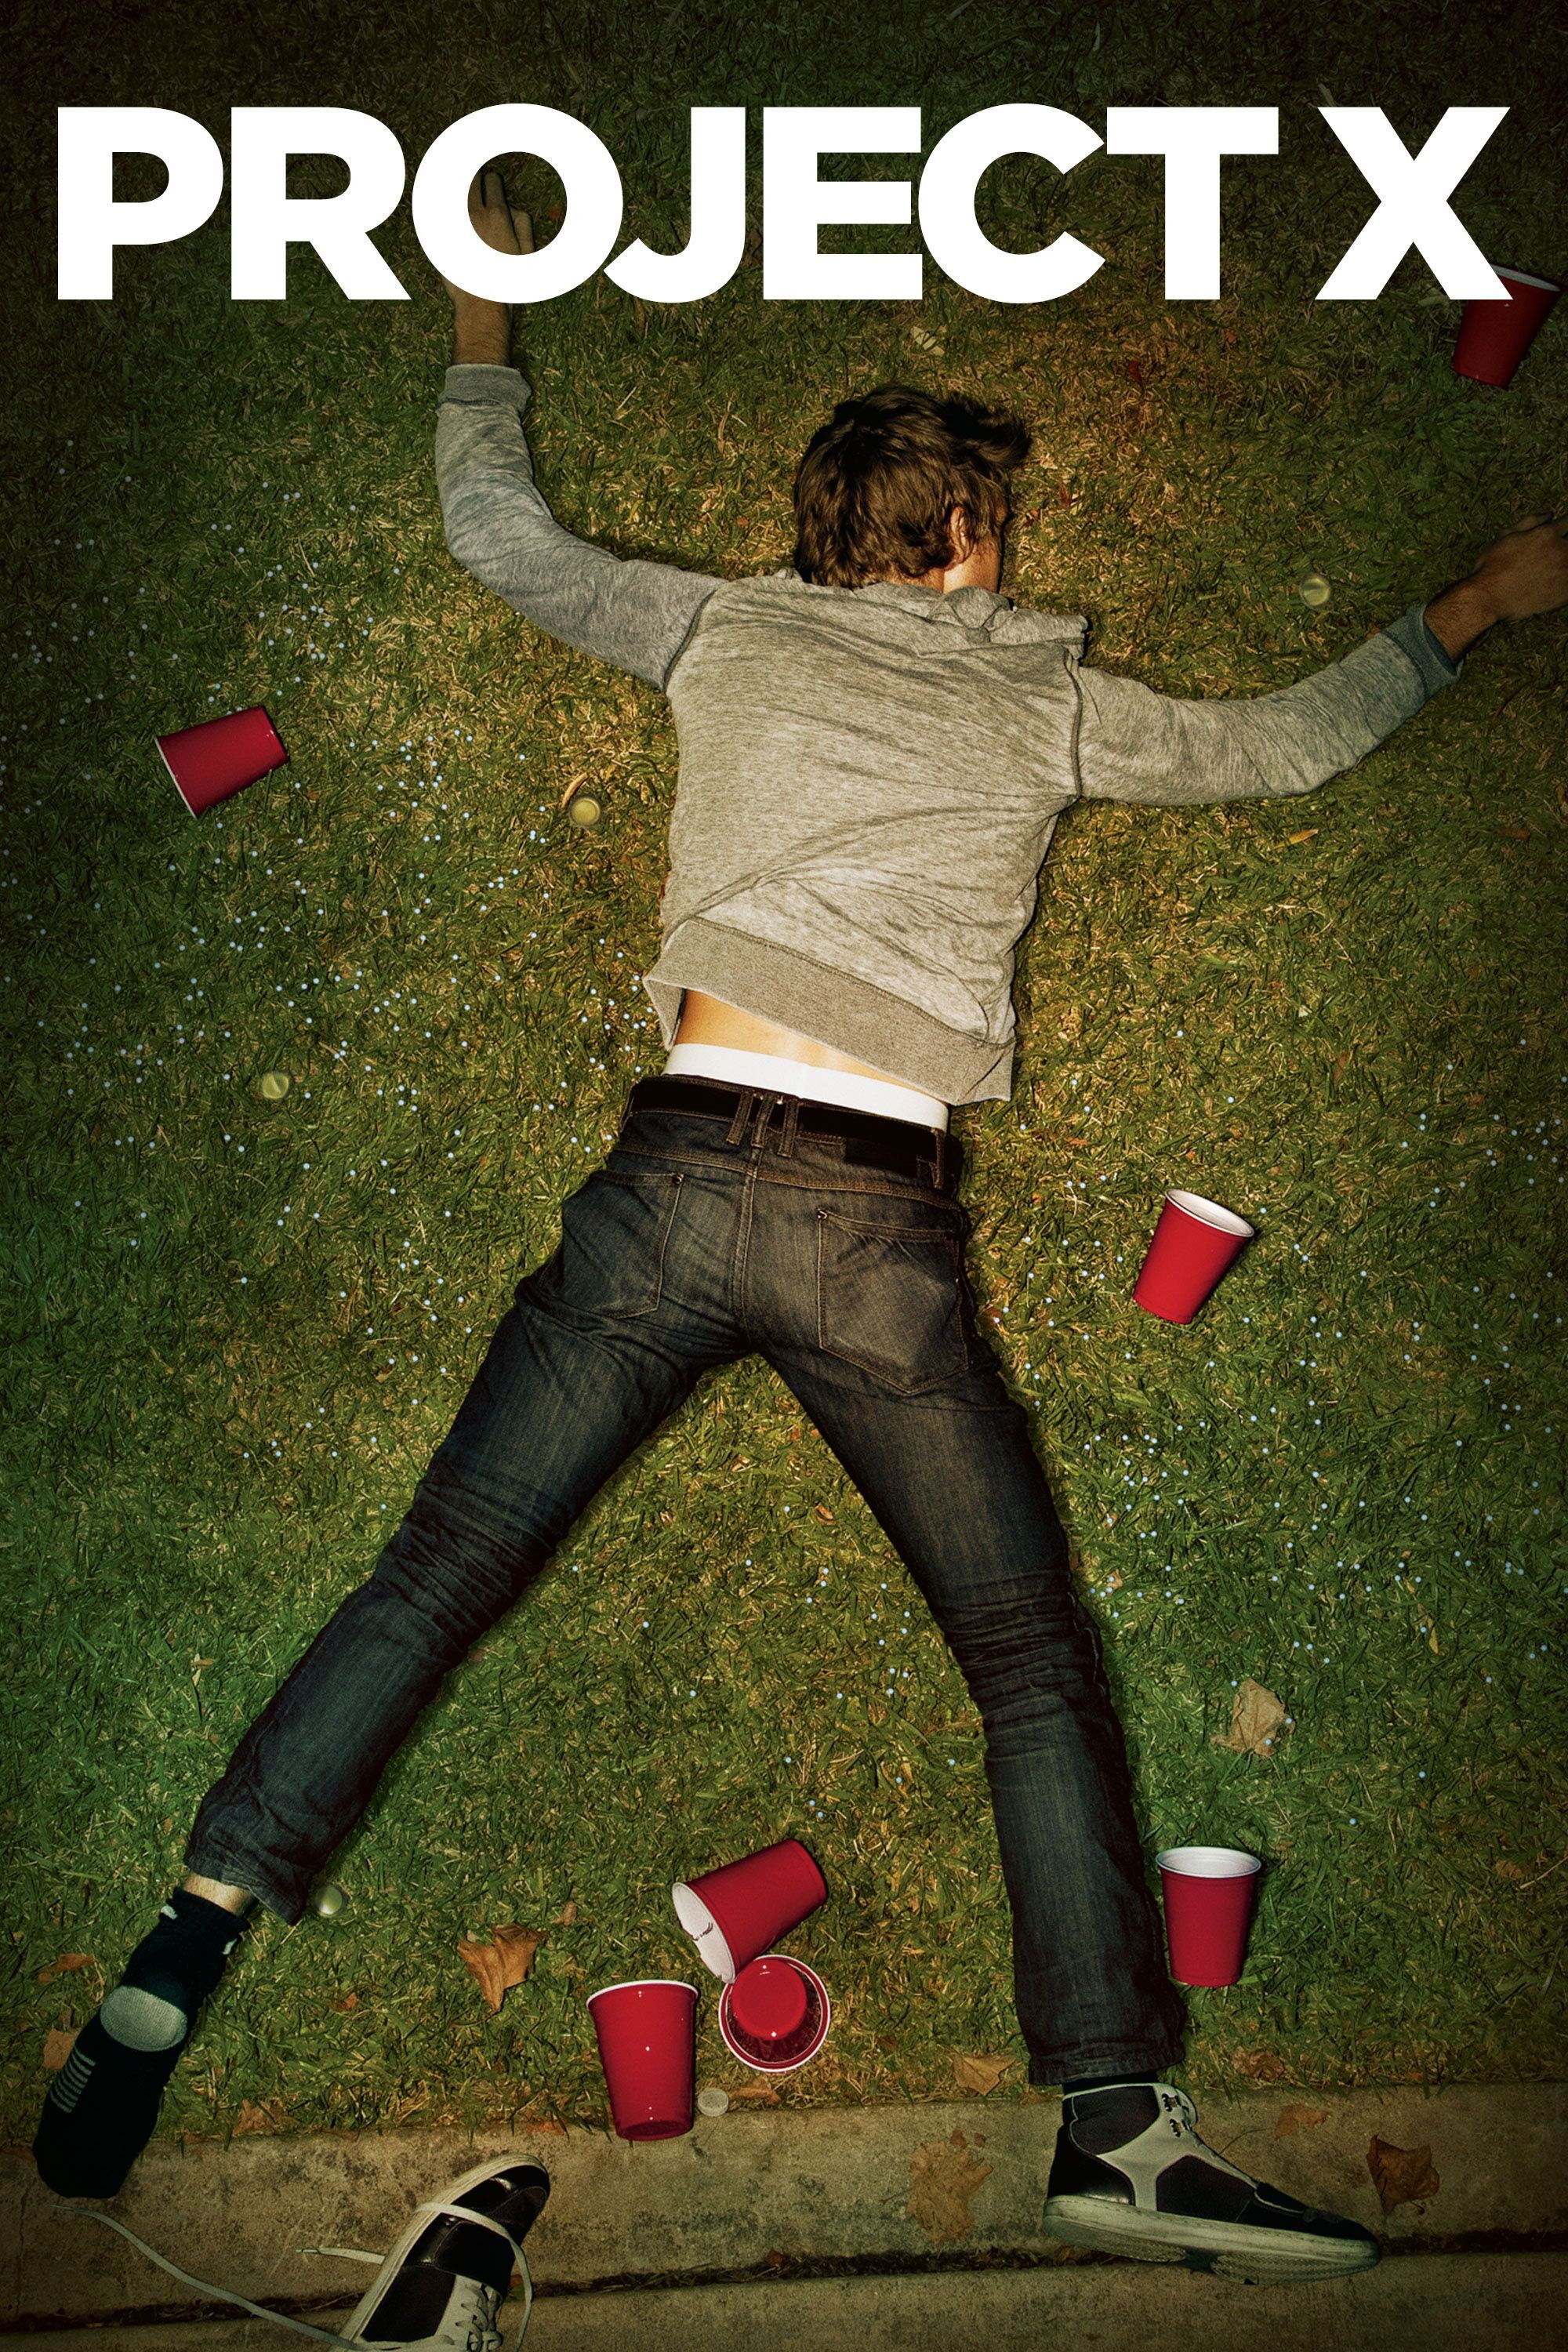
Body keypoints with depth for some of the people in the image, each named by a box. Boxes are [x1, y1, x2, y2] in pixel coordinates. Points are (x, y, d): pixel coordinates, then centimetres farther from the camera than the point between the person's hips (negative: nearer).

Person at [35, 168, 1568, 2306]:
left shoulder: (728, 629, 16)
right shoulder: (1048, 703, 14)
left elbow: (495, 532, 27)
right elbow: (1288, 747, 27)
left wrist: (484, 317, 44)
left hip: (676, 1177, 2)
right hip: (880, 1227, -1)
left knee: (433, 1584, 7)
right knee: (1037, 1668, 8)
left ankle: (176, 1967, 0)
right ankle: (1119, 2125, 6)